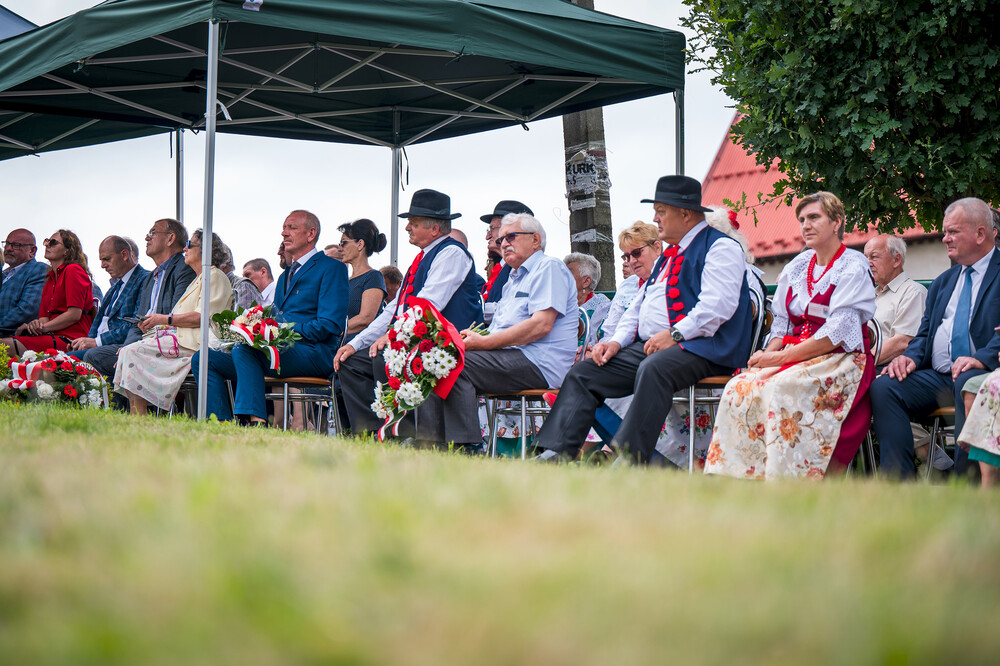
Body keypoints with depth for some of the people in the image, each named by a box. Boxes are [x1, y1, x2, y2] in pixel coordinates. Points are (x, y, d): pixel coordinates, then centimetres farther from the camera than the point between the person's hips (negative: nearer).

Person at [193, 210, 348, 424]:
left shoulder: (331, 268, 0)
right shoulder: (286, 275, 28)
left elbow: (330, 325, -11)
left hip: (313, 354, -9)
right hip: (279, 350, 9)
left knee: (243, 348, -34)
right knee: (203, 359, -3)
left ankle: (256, 421, -39)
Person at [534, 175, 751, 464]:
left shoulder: (720, 247, -2)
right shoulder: (668, 256, 27)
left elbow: (718, 305, -17)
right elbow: (639, 306, 28)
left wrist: (674, 334, -22)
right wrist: (617, 341, 10)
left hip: (698, 348, -9)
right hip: (646, 345, 9)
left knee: (654, 369, -39)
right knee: (583, 373, -5)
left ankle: (630, 458, -44)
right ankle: (557, 454, -14)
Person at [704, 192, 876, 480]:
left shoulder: (853, 267, -3)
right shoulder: (796, 267, 18)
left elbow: (837, 333, -13)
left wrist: (782, 356, -17)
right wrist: (769, 352, -6)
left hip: (838, 361, -6)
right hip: (794, 357, 6)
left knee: (780, 390, -34)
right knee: (739, 388, -22)